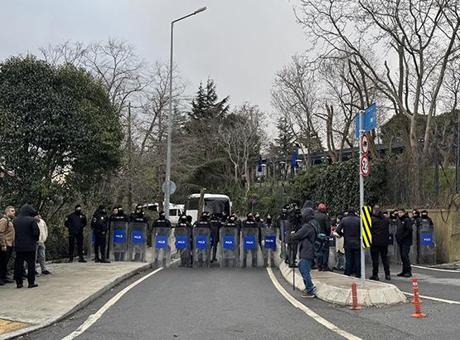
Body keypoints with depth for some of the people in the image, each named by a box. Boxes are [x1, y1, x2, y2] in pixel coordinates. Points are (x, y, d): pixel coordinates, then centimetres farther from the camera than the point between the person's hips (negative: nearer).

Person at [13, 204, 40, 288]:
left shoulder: (15, 221, 4)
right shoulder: (32, 220, -13)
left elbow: (15, 231, 11)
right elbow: (36, 232, -13)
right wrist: (35, 239, 4)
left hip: (18, 246, 5)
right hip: (30, 246, -4)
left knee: (18, 264, 11)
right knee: (31, 264, 3)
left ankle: (19, 282, 13)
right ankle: (31, 282, 4)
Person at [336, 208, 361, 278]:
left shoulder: (344, 220, -3)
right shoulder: (358, 220, -6)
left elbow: (338, 230, -6)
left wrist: (343, 235, 10)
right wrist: (359, 236, 8)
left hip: (347, 242, 1)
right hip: (357, 242, -1)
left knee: (348, 259, 8)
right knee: (357, 258, 6)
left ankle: (348, 273, 11)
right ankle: (357, 273, 8)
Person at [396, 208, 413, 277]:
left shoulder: (407, 220, -8)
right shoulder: (399, 220, 17)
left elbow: (409, 230, -17)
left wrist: (402, 237, -18)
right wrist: (397, 236, 9)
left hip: (406, 241, -8)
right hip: (400, 241, 8)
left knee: (405, 255, -13)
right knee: (402, 256, 10)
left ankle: (408, 271, -10)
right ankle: (404, 271, 16)